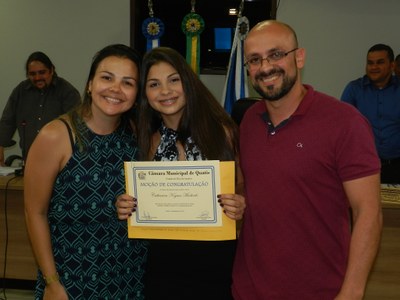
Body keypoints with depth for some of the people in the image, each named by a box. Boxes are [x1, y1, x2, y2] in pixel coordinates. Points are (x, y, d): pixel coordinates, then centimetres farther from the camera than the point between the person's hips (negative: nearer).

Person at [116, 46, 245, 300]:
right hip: (165, 264, 2)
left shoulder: (222, 130, -8)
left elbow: (244, 187, 0)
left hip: (219, 261, -2)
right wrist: (126, 209, -10)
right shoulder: (148, 141, 1)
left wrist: (240, 207, -21)